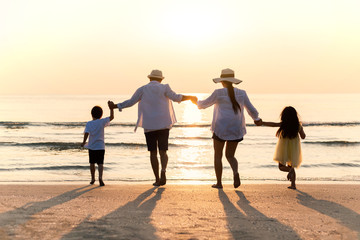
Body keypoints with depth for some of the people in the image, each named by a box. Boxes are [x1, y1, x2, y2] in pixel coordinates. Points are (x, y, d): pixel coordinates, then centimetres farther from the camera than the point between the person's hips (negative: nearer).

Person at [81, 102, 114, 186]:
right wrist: (111, 108, 3)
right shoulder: (102, 122, -4)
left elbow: (86, 133, -15)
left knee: (92, 163, 17)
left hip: (91, 147, 1)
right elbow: (111, 117, 0)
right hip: (100, 147, -1)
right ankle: (100, 177, -27)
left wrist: (84, 142, -15)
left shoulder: (89, 123, -2)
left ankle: (93, 178, 27)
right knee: (100, 163, -5)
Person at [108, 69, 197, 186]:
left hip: (149, 126, 0)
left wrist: (115, 106, 14)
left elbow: (130, 102, 3)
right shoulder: (164, 88, 1)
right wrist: (190, 97, 5)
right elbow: (176, 97, -8)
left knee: (153, 153, 7)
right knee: (163, 152, 5)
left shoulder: (143, 89, 4)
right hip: (163, 125, 0)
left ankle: (157, 179, 4)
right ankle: (163, 171, -23)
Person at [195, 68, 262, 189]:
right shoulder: (241, 93, 1)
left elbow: (205, 104, 4)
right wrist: (256, 119, 29)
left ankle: (219, 183, 11)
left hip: (221, 128, -3)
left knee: (218, 155, 12)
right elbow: (251, 110, 8)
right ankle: (235, 172, -14)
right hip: (236, 129, 3)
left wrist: (197, 102, 27)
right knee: (230, 155, 16)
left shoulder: (219, 93, -9)